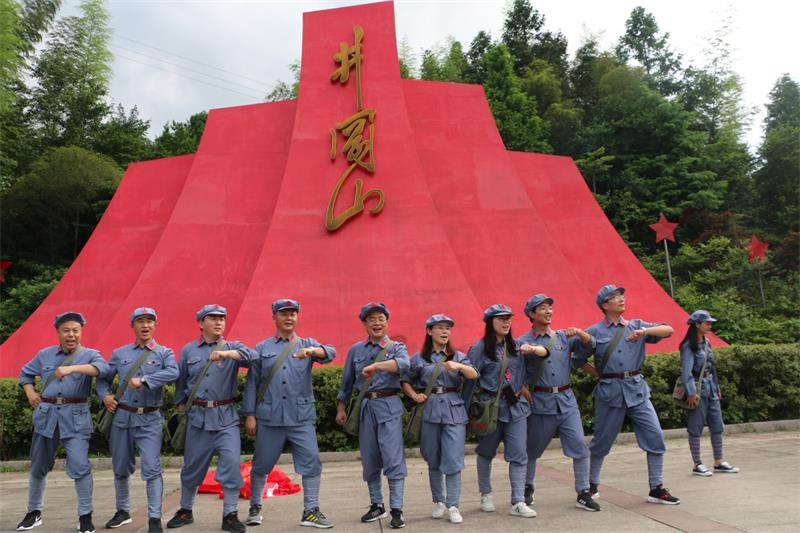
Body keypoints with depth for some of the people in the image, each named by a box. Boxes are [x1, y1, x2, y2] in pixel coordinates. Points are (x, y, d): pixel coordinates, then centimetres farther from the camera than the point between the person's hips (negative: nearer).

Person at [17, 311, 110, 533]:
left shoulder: (89, 354, -1)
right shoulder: (45, 354, 11)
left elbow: (102, 367, -23)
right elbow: (25, 373, 27)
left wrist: (72, 368, -34)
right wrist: (30, 392, 9)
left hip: (75, 417, -4)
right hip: (46, 415, 4)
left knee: (80, 467, -10)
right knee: (38, 466, 15)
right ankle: (34, 513, 35)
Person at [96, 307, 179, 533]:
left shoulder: (164, 352, 0)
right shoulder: (119, 353, 9)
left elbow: (173, 373, -20)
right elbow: (103, 378, 18)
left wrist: (143, 380, -27)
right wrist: (105, 396, -1)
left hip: (149, 419, -3)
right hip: (121, 416, 3)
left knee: (152, 468, -8)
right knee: (121, 468, 15)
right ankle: (123, 511, 34)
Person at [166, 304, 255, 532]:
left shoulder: (232, 347, 4)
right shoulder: (188, 350, 7)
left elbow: (252, 355, -17)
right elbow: (180, 383, 14)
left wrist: (226, 353, -30)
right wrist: (182, 407, 15)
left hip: (226, 416, -1)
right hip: (197, 415, 1)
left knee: (231, 463, -9)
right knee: (192, 465, 12)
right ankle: (185, 511, 33)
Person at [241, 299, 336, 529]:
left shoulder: (308, 344, 8)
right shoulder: (262, 348, 10)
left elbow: (330, 353, -11)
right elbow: (252, 382, 8)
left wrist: (312, 351, -33)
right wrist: (249, 414, 3)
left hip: (302, 417, 0)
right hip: (269, 418, 0)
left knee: (311, 463, -3)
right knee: (261, 465, 11)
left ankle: (311, 511, 10)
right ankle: (255, 508, 30)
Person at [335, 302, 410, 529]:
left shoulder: (396, 347, 1)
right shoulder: (355, 350, 10)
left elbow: (403, 363, -23)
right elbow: (347, 381, 15)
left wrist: (376, 365, -34)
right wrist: (340, 407, 11)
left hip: (389, 405, -3)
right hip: (364, 406, 3)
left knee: (393, 458, -6)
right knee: (369, 459, 10)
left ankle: (396, 509, 2)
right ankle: (377, 505, 25)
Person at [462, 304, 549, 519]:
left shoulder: (515, 345, 6)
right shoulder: (480, 348, -8)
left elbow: (545, 352, 2)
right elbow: (470, 380, -8)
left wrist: (532, 349, -21)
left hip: (516, 405, 4)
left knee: (519, 455, -1)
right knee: (486, 452, 12)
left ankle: (518, 502, 5)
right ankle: (486, 495, 32)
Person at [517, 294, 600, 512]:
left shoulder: (563, 336, 8)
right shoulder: (523, 342, -3)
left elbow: (590, 344, 1)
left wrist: (579, 332, -17)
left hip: (566, 400, 3)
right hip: (540, 403, -2)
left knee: (580, 446, -5)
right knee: (532, 449, 11)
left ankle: (583, 494, 8)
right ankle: (527, 489, 32)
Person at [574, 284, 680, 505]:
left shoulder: (636, 325, 9)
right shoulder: (594, 332, 1)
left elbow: (668, 330, -1)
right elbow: (579, 360, 8)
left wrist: (645, 331, -16)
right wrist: (600, 375, 1)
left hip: (637, 389, 3)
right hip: (609, 392, -2)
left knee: (655, 437, -3)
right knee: (601, 441, 7)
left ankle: (657, 489, 11)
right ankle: (591, 485, 25)